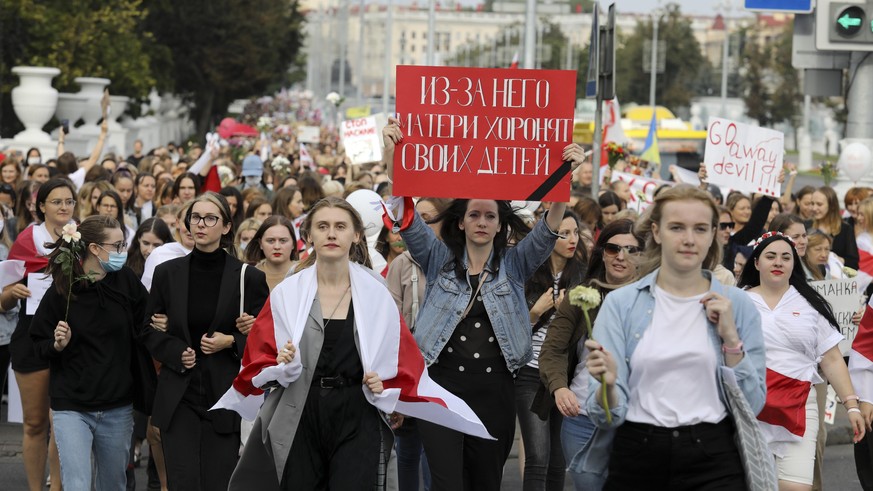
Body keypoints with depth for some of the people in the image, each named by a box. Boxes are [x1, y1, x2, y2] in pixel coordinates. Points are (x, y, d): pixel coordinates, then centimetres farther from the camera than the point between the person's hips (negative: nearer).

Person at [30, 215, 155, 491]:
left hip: (117, 407, 3)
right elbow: (39, 346, 0)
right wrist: (58, 344, -18)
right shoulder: (61, 290, -7)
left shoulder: (126, 282, -2)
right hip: (72, 408, -3)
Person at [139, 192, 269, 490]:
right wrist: (177, 352, -7)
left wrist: (232, 342, -13)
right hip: (179, 397, 1)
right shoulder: (167, 273, 5)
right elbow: (149, 331, 11)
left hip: (225, 397, -1)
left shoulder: (248, 278, -1)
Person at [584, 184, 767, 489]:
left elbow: (752, 405, 0)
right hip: (635, 462, 0)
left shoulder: (737, 305, 2)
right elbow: (608, 416, -4)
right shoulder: (620, 304, 0)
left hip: (714, 466, 0)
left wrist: (730, 338, -10)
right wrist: (608, 384, -25)